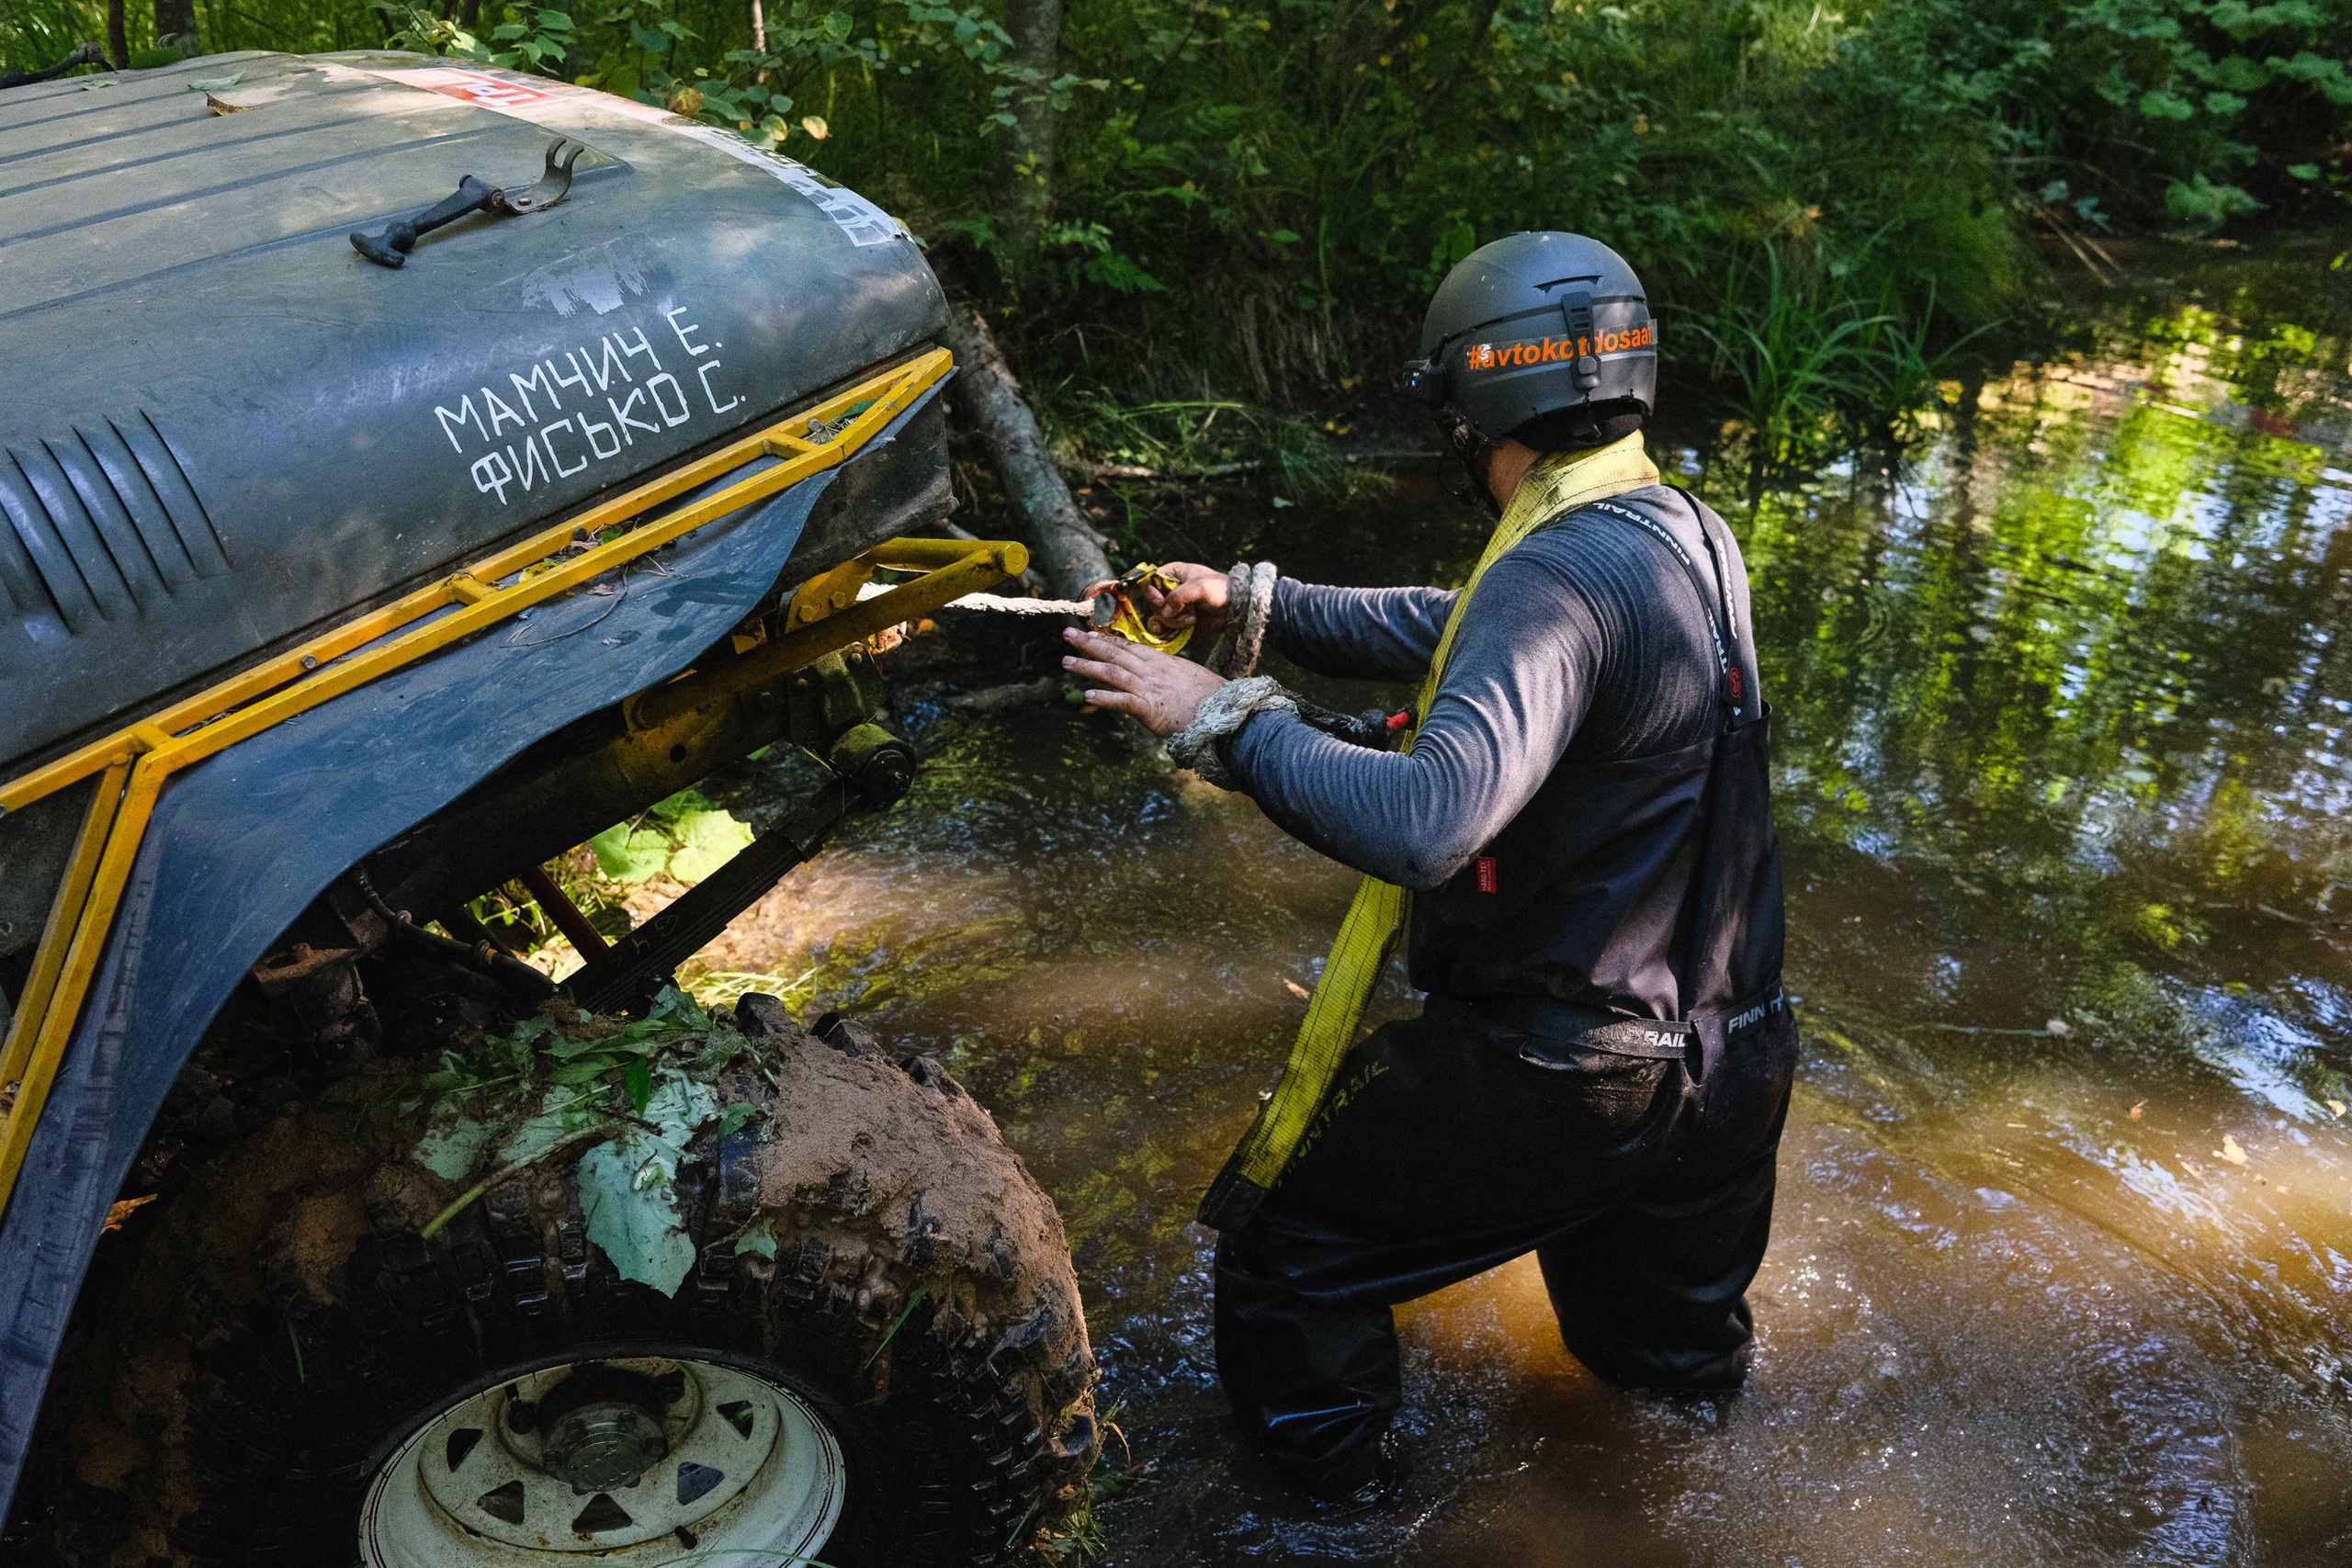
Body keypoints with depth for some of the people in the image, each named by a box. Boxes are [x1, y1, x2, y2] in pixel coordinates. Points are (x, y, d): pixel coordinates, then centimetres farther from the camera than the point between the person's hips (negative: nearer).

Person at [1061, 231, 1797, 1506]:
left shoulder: (1559, 575, -29)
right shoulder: (1683, 531, 1)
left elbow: (1424, 824, -43)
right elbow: (1453, 635, 12)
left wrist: (1225, 718, -31)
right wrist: (1258, 602, 8)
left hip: (1568, 1086, -8)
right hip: (1727, 1059, 9)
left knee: (1280, 1219, 12)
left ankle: (1323, 1453, 31)